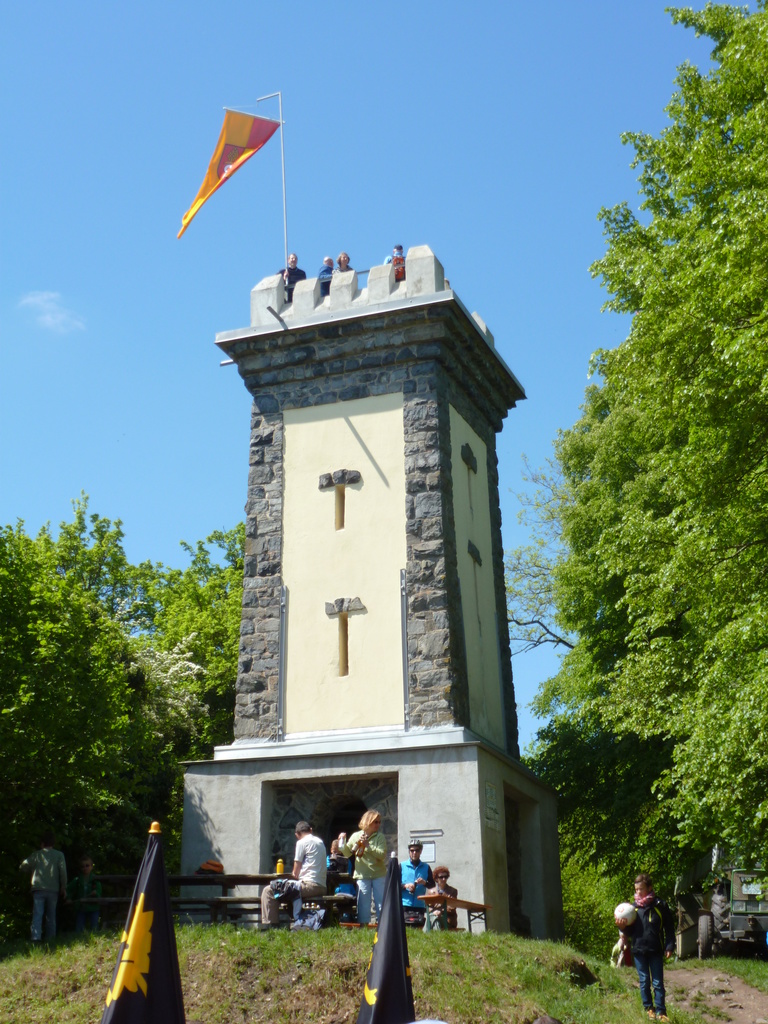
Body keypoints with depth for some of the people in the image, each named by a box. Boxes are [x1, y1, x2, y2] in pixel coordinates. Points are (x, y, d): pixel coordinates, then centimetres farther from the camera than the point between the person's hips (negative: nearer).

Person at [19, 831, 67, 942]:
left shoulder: (36, 855, 8)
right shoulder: (59, 855, 6)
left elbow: (23, 867, 11)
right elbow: (63, 871, -1)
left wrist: (32, 871, 32)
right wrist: (63, 887, 6)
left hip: (38, 888, -1)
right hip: (53, 890, 1)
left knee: (37, 914, -3)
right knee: (51, 915, 10)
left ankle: (36, 937, -16)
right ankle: (50, 938, 8)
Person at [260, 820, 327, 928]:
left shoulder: (302, 842, -3)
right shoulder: (320, 842, 19)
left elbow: (295, 873, -2)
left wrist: (294, 874, 21)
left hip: (310, 885, -9)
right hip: (322, 887, 9)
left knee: (268, 891, -7)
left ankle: (267, 926, -14)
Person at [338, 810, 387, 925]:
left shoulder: (379, 837, -1)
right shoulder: (355, 836, 5)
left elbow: (382, 855, -14)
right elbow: (347, 853, 8)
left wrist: (368, 846, -19)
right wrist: (342, 841, -7)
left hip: (379, 875, -1)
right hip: (362, 875, 1)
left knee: (381, 903, 1)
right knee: (363, 903, 3)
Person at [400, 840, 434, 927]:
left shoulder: (426, 868, 13)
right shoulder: (402, 866, 9)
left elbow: (433, 886, 11)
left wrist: (425, 883, -10)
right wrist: (405, 886, -14)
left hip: (420, 905, 2)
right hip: (404, 904, -1)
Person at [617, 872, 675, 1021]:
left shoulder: (660, 906, -5)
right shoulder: (633, 907, 2)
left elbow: (669, 928, 0)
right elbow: (629, 932, 8)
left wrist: (669, 947, -6)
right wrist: (623, 927, -13)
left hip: (655, 950, -2)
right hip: (638, 950, 2)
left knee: (658, 982, 3)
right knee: (644, 981, 10)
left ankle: (661, 1011, 9)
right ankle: (648, 1008, 23)